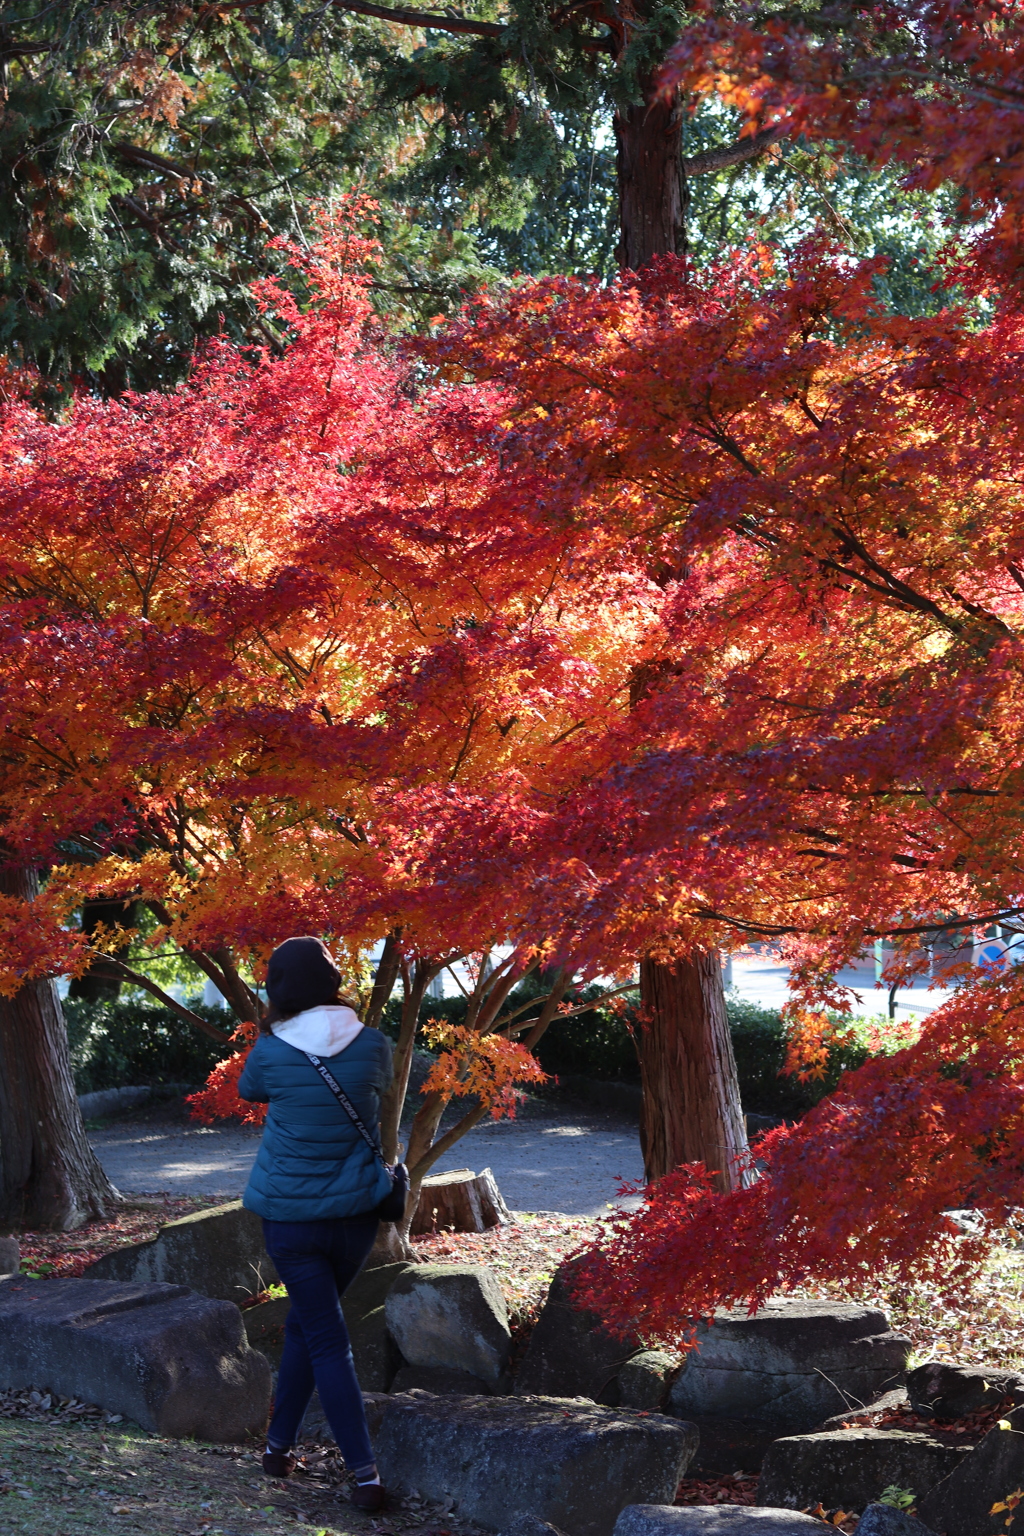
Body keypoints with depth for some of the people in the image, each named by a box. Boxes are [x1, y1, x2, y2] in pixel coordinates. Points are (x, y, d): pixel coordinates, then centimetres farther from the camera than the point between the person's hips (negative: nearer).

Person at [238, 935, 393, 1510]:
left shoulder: (271, 1051, -12)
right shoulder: (372, 1045, -8)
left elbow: (248, 1090, 9)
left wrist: (271, 1030, 18)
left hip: (290, 1217, -2)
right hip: (356, 1213, 2)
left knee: (326, 1342, 2)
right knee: (305, 1325, 22)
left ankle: (366, 1474, -6)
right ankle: (281, 1443, 28)